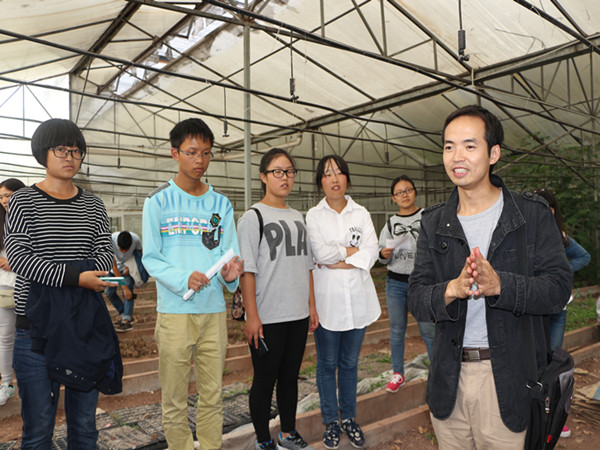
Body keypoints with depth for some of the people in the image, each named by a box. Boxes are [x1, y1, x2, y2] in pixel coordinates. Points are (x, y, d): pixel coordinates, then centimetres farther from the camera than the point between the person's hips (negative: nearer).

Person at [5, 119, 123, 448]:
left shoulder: (93, 205, 11)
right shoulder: (23, 201, 1)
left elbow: (106, 253, 4)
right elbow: (18, 257, -11)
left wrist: (88, 274, -17)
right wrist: (76, 277, -20)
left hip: (87, 324, 3)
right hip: (38, 324, -3)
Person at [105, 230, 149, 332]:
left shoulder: (136, 239, -33)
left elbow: (140, 252, -8)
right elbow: (114, 266, -30)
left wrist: (130, 267, -20)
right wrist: (124, 287, -32)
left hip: (129, 265, -1)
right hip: (115, 266, 1)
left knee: (128, 283, -23)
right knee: (109, 292, -7)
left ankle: (126, 320, -24)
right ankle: (125, 315, 13)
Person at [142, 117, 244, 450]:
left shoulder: (221, 204, 9)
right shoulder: (158, 201, 0)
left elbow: (229, 253, 5)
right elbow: (150, 257, -4)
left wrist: (230, 273, -17)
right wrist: (184, 278, -20)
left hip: (214, 310, 3)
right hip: (174, 310, -3)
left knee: (212, 395, 13)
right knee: (174, 399, 7)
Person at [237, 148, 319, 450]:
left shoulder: (297, 218, 12)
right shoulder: (252, 217, -7)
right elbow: (247, 270, -12)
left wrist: (312, 306, 13)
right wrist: (252, 316, -16)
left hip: (298, 315, 6)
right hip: (267, 318, -6)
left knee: (290, 377, 18)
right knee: (265, 381, 7)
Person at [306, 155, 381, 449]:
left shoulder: (361, 214, 8)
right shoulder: (313, 215, 1)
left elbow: (371, 252, -4)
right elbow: (320, 251, -14)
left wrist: (340, 261, -13)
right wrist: (352, 250, -6)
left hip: (357, 298, 2)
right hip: (327, 300, -2)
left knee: (350, 363, 14)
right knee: (327, 364, 9)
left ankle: (349, 418, 31)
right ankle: (331, 422, 26)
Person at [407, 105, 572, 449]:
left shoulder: (533, 214, -2)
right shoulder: (434, 223, 3)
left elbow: (559, 288, -9)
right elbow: (417, 301, -2)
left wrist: (498, 284, -27)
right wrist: (452, 289, -24)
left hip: (508, 380, -2)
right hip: (449, 379, 3)